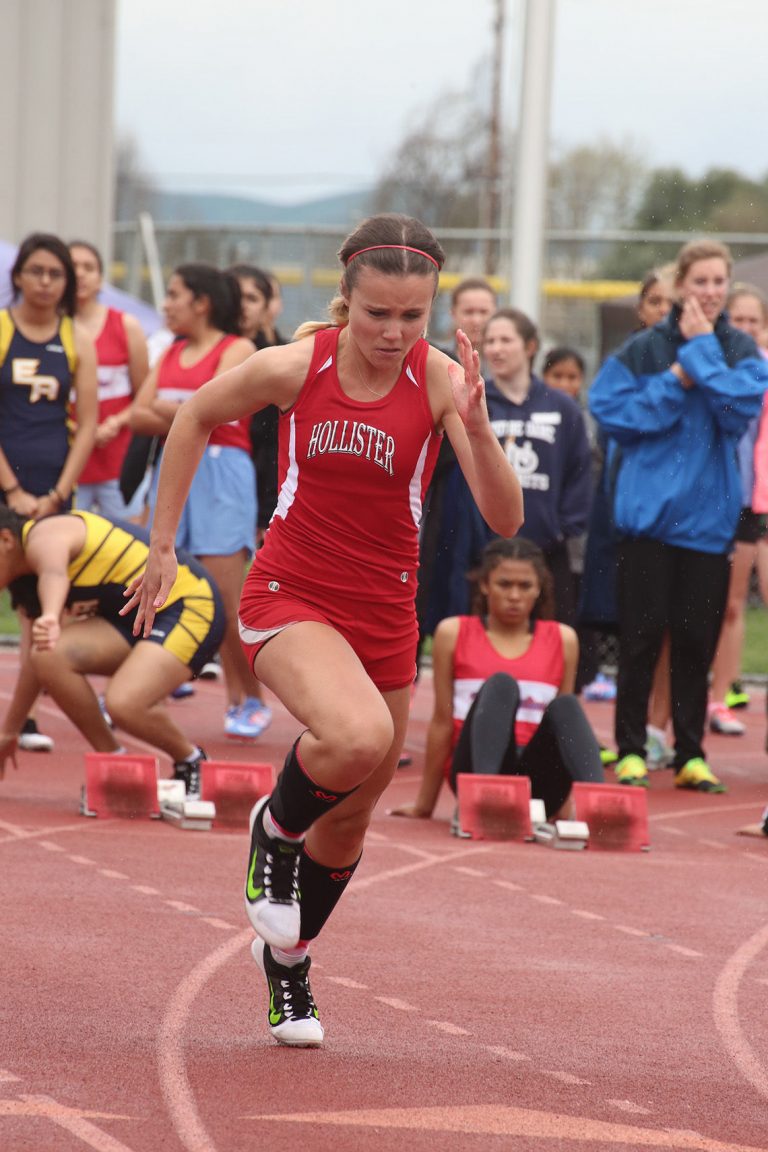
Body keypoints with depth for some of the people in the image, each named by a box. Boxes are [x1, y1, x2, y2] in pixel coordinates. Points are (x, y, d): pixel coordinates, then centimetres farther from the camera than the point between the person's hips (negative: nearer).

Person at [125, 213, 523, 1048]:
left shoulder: (440, 380, -12)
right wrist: (161, 546, 9)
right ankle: (276, 826, -1)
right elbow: (195, 417, 7)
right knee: (359, 736, -33)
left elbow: (505, 519, -18)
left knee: (349, 823, 14)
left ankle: (288, 960, 42)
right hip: (289, 596, -3)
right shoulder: (293, 368, -13)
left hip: (384, 615, 3)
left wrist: (475, 426, -35)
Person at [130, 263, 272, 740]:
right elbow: (139, 415, 7)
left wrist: (167, 410, 0)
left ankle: (251, 701, 3)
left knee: (227, 602, -8)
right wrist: (186, 421, -9)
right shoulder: (172, 353, 17)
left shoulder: (238, 350, -2)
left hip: (221, 472, -6)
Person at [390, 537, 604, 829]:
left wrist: (564, 804, 15)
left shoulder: (562, 639, 13)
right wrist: (425, 804, 11)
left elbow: (565, 718, 17)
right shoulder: (454, 633, 9)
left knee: (565, 705, -27)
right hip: (473, 768, -2)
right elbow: (442, 720, 9)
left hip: (537, 783, 2)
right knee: (500, 685, -28)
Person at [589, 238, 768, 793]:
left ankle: (691, 753, 12)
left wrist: (701, 352, -12)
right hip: (650, 510, -1)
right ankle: (631, 749, 7)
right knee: (642, 636, 0)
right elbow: (611, 411, -5)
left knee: (696, 640, 5)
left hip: (709, 513, 1)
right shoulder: (644, 349, 1)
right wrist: (675, 384, -11)